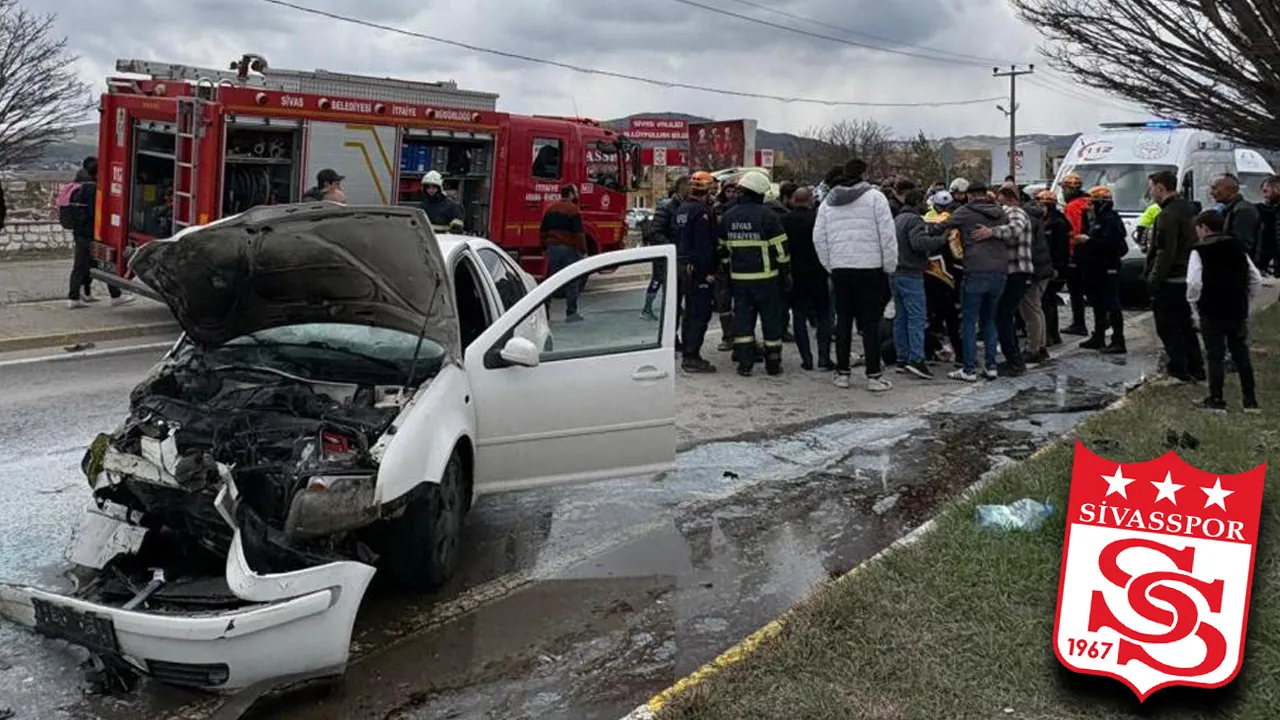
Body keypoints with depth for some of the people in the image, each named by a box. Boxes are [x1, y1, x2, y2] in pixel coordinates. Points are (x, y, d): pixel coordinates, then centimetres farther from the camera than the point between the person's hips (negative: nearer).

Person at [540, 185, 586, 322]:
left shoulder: (550, 209, 11)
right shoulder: (573, 210, -11)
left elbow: (543, 231, 16)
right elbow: (578, 233, -15)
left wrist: (545, 247, 23)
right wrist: (582, 250, -11)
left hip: (553, 248, 6)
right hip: (569, 249, -6)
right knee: (572, 282, 1)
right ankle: (571, 313, 2)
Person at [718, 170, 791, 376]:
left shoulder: (727, 217, 5)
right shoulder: (767, 216, -11)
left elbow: (722, 249, 12)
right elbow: (780, 248, -9)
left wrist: (729, 270, 21)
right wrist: (786, 273, 1)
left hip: (739, 278, 4)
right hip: (765, 278, -4)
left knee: (742, 318, 8)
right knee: (771, 319, 7)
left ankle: (744, 363, 5)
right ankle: (773, 363, 12)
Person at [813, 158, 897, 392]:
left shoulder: (828, 202, 9)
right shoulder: (874, 197, -5)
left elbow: (818, 239, 10)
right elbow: (887, 234, -9)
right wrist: (889, 266, 1)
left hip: (839, 269, 4)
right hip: (870, 268, -4)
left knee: (843, 320, 11)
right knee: (870, 322, 0)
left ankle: (842, 373, 15)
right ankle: (873, 375, 1)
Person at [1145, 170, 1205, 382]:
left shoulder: (1168, 215, -18)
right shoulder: (1187, 210, 13)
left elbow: (1165, 253, -22)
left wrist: (1154, 280, -17)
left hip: (1170, 282, -10)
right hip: (1188, 278, 10)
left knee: (1168, 327, -1)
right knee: (1186, 326, 17)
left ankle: (1179, 369, 0)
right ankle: (1195, 368, 21)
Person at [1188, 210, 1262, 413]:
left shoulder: (1199, 251, -10)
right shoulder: (1238, 247, 9)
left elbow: (1194, 283, -19)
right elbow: (1256, 279, 9)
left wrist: (1194, 301, -2)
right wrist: (1244, 299, 18)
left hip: (1211, 312, -5)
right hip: (1238, 311, 5)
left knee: (1215, 356, 2)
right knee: (1241, 354, 12)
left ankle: (1216, 400, 5)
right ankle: (1250, 401, 15)